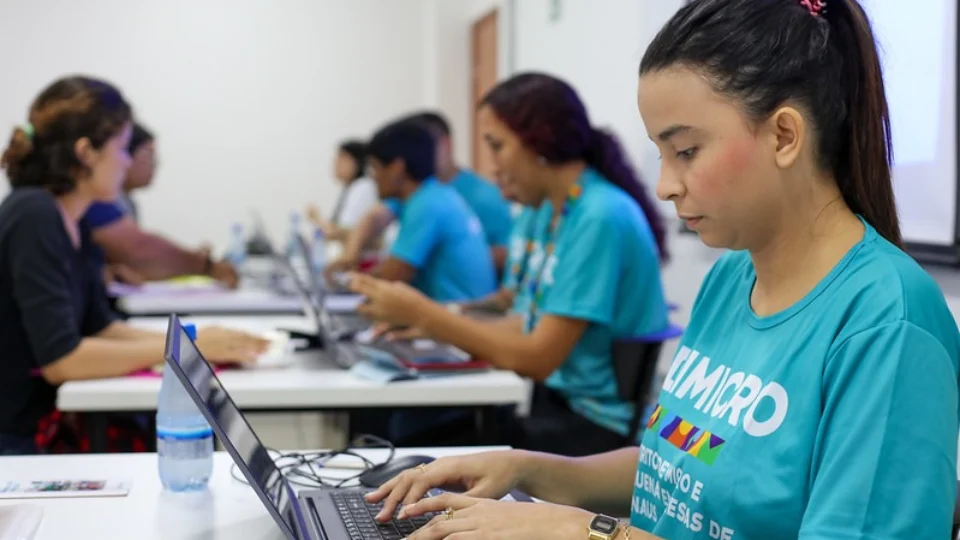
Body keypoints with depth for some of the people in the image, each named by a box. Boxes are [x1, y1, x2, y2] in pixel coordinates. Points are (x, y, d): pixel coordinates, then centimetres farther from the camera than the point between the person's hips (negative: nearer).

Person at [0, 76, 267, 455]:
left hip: (37, 428, 8)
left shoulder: (72, 222, 7)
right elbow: (60, 359, -24)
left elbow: (99, 328, 10)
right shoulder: (34, 218, -19)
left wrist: (201, 342, -3)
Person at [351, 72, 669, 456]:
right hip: (557, 399, 8)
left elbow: (538, 358, -19)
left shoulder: (600, 218, -19)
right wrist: (431, 324, 7)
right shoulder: (555, 210, 10)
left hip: (597, 425, -8)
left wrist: (423, 313, -14)